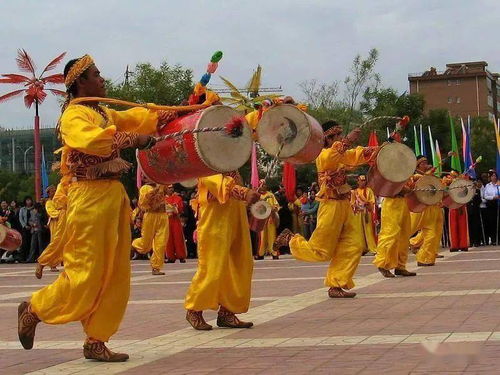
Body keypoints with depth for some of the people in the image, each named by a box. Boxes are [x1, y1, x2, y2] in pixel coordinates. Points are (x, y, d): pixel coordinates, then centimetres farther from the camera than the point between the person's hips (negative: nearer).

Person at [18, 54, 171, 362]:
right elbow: (90, 139, -28)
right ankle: (33, 310, 14)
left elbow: (136, 118, 21)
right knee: (86, 273, -7)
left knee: (115, 275, 8)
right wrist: (132, 139, -30)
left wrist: (175, 113, 11)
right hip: (91, 197, -9)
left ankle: (96, 341, 14)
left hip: (114, 194, 9)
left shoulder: (104, 114, 18)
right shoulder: (73, 116, -10)